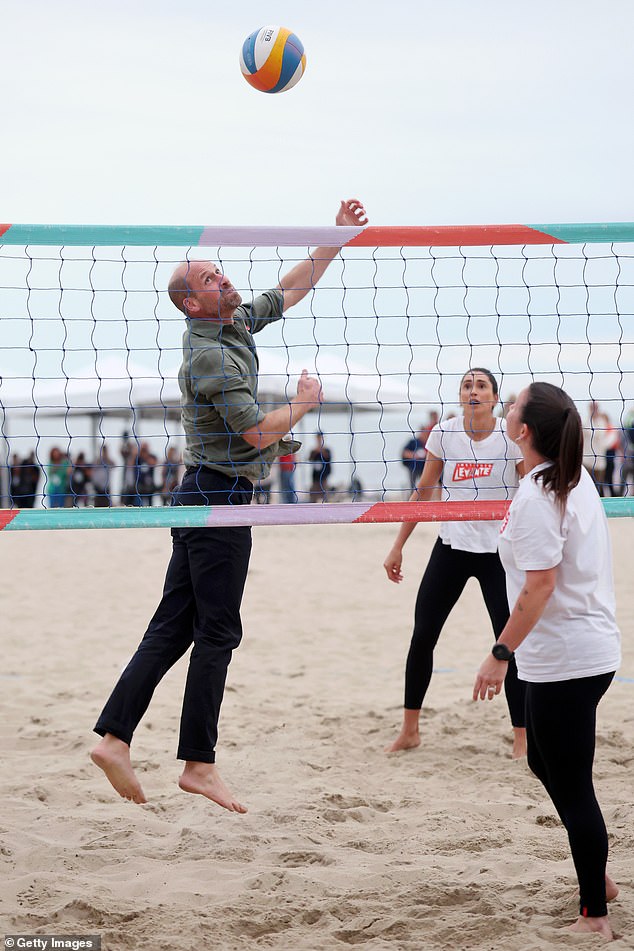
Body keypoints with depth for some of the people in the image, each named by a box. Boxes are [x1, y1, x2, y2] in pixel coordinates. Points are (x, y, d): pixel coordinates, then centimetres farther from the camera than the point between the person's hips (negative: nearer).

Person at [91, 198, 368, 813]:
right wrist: (304, 403, -1)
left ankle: (114, 735, 6)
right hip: (218, 494, -9)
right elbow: (259, 432, -18)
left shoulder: (236, 324, 11)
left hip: (202, 497, 9)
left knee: (173, 626, 8)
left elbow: (291, 288, 23)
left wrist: (338, 235, 18)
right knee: (216, 632, -4)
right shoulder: (210, 357, -17)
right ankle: (198, 763, 2)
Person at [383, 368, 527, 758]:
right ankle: (410, 730, 16)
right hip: (452, 546, 3)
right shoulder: (444, 434, -1)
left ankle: (523, 737, 10)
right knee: (422, 636, 2)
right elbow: (423, 493, 9)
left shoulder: (513, 437, -9)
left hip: (499, 551, -3)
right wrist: (398, 547, 9)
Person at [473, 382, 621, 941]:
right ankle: (598, 878, 35)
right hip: (593, 648, 10)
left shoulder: (537, 497, -20)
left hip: (563, 659, -10)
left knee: (571, 787, -1)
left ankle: (595, 916, 7)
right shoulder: (576, 478, 6)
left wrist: (501, 654, -21)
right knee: (545, 762, 24)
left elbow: (540, 586, -24)